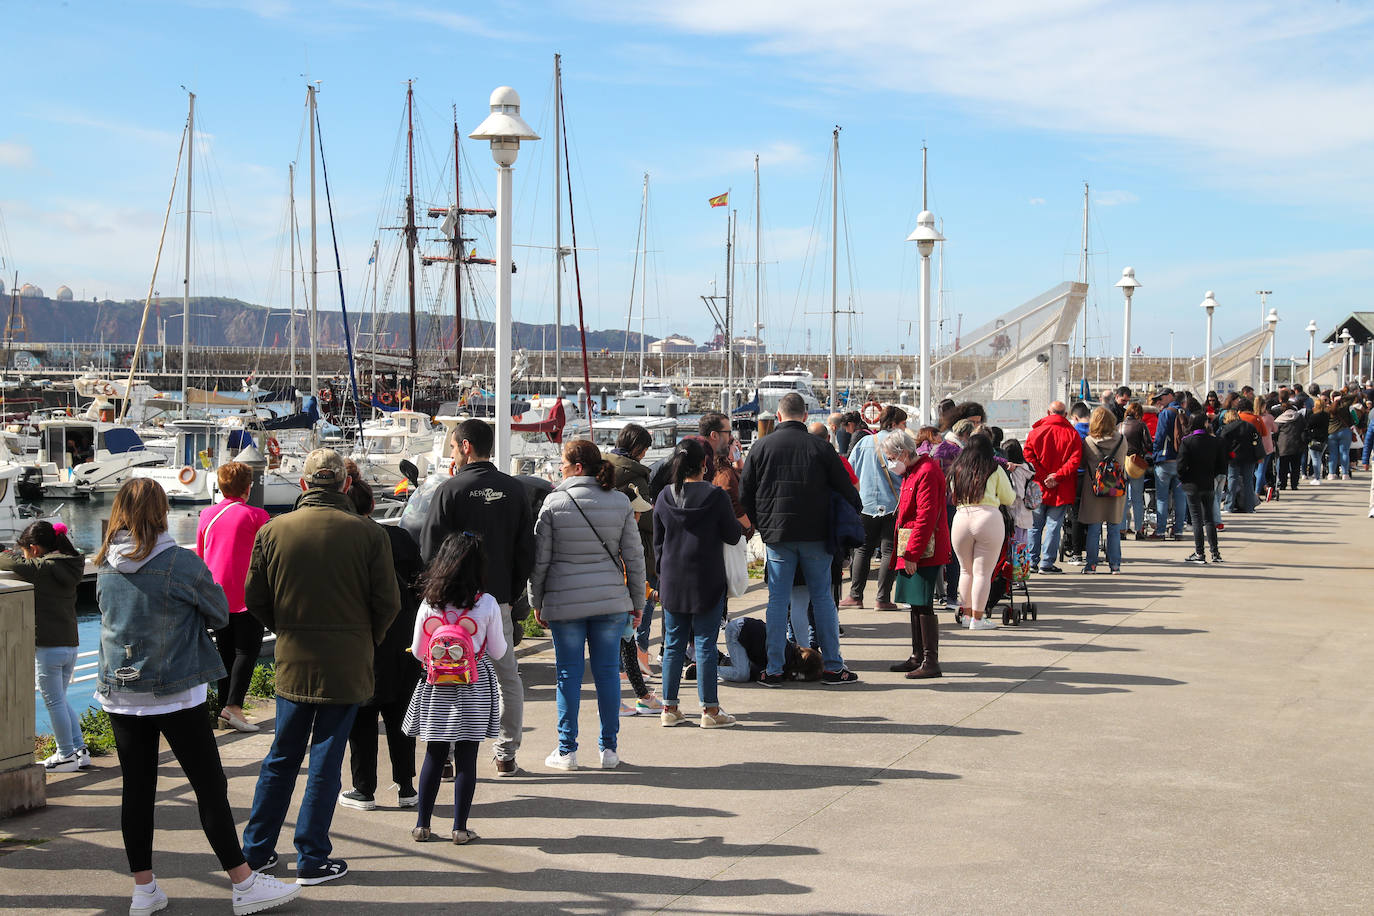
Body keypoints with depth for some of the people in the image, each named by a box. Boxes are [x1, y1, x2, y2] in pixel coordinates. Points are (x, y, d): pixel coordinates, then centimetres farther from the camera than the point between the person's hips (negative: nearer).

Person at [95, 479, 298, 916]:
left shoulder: (106, 565, 2)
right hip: (175, 694, -5)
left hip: (120, 695, 5)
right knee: (210, 786, 2)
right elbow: (219, 614, -3)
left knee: (137, 789, 10)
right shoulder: (180, 562, -14)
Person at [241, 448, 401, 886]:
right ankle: (312, 860, 10)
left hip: (292, 664, 3)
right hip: (347, 665, -2)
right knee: (326, 761, 5)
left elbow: (254, 599, 3)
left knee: (281, 757, 16)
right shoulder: (367, 533, -10)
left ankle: (255, 850, 21)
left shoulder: (272, 531, -4)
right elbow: (388, 603, -5)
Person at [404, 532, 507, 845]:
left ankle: (422, 824, 15)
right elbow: (497, 651, -1)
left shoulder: (429, 603, -5)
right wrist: (500, 624, 16)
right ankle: (460, 827, 7)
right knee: (467, 757, 3)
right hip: (475, 689, -2)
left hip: (436, 689, 2)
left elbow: (417, 651, 3)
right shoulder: (487, 604, -10)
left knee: (434, 755, 11)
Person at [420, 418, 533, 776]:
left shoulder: (451, 490, -10)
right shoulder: (515, 489, 4)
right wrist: (512, 595, 13)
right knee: (507, 677, 12)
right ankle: (507, 754, 14)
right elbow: (526, 551, 7)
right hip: (499, 601, 4)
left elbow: (430, 549, -8)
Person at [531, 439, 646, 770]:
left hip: (564, 602, -2)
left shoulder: (554, 502, -5)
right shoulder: (620, 502, 2)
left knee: (568, 672, 5)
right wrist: (637, 601, 14)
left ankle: (567, 749, 9)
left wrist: (537, 602, 8)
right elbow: (634, 556, 5)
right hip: (611, 600, 2)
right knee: (607, 671, 8)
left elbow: (540, 557, -2)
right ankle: (609, 749, 12)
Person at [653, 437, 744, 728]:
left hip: (672, 582, 4)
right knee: (705, 644, 1)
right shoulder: (716, 496, -10)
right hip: (707, 583, -3)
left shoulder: (664, 497, 2)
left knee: (673, 644, 10)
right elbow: (733, 536, -3)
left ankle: (669, 708, 13)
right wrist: (741, 525, 18)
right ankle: (709, 709, 3)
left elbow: (658, 542, 8)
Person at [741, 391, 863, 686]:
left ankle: (774, 670, 4)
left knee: (777, 600, 4)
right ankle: (833, 667, 9)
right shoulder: (820, 447, -4)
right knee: (823, 598, 7)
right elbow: (846, 489, 0)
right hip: (815, 535, -1)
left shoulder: (761, 446, 1)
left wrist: (761, 524, 16)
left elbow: (745, 493, 5)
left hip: (776, 533, 1)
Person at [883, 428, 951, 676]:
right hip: (912, 549, 10)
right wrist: (906, 551, 17)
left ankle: (931, 662, -6)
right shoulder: (910, 472, 17)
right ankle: (918, 657, 22)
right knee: (915, 604, 14)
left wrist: (912, 553, -20)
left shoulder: (927, 472, -15)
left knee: (923, 606, -9)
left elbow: (926, 517, -20)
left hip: (925, 552, -10)